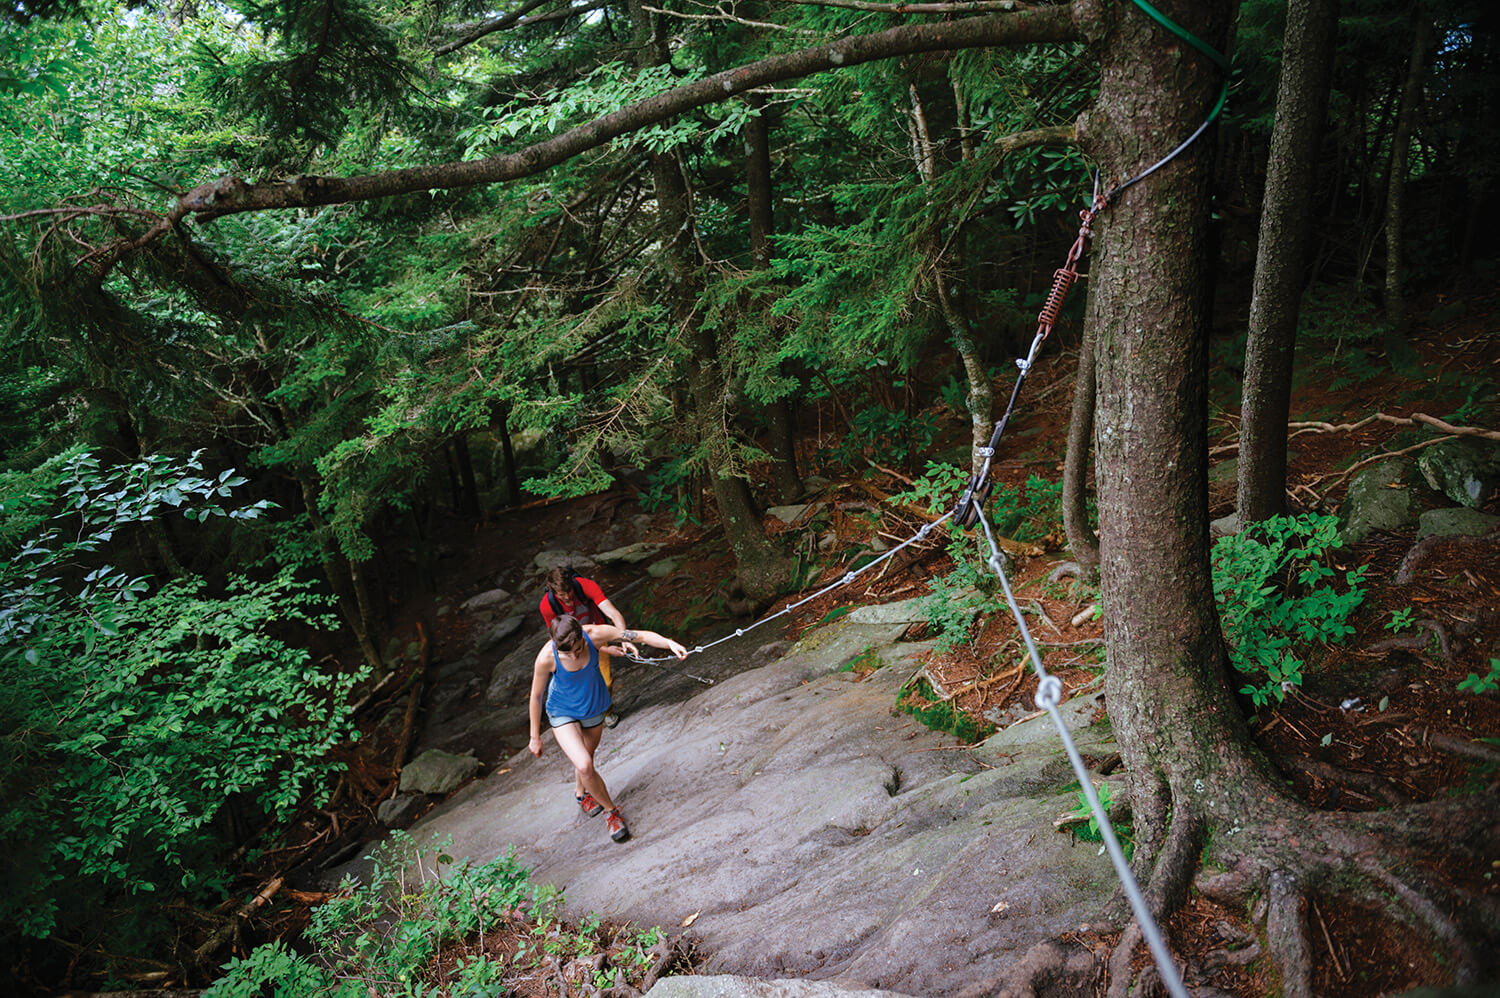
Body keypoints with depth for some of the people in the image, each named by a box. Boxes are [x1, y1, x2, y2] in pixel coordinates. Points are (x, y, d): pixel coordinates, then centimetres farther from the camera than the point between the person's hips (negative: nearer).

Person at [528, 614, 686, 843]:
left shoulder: (595, 634, -31)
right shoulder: (546, 658, -33)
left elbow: (642, 635, -27)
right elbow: (536, 696, -17)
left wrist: (671, 644, -43)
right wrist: (535, 737, -8)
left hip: (594, 707, 3)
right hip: (563, 712, -3)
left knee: (586, 757, 25)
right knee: (584, 766, -19)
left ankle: (581, 794, 58)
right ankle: (612, 811, 7)